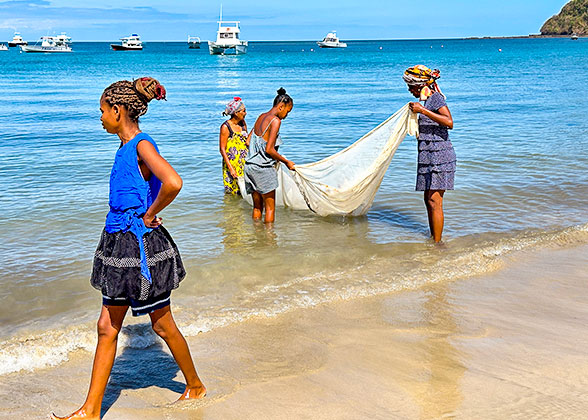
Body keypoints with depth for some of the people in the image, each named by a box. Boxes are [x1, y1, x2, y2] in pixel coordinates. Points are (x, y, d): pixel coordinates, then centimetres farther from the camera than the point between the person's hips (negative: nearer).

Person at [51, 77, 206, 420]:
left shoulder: (142, 145, -17)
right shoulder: (127, 147, 10)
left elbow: (173, 183, -34)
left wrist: (149, 215, -20)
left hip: (141, 246, -9)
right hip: (121, 243, 9)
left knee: (162, 325, 8)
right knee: (108, 327, 10)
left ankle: (195, 386, 29)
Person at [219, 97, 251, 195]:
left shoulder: (243, 123, 8)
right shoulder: (225, 127, -11)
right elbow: (222, 149, -12)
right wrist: (230, 168, -18)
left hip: (244, 163, 6)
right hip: (232, 163, -5)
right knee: (232, 192, 1)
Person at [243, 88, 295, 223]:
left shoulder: (261, 117, 11)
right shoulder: (275, 120, -13)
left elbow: (248, 142, 17)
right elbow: (269, 150, -18)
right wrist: (286, 162, -6)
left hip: (250, 166, 8)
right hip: (264, 168, -8)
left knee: (257, 207, 16)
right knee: (270, 207, 4)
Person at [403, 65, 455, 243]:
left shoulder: (436, 98, -11)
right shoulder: (427, 99, 16)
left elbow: (449, 123, -25)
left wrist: (422, 110, -25)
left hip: (439, 155, -10)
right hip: (429, 157, 10)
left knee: (434, 201, -10)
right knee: (428, 200, 13)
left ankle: (437, 243, -5)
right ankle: (433, 239, 21)